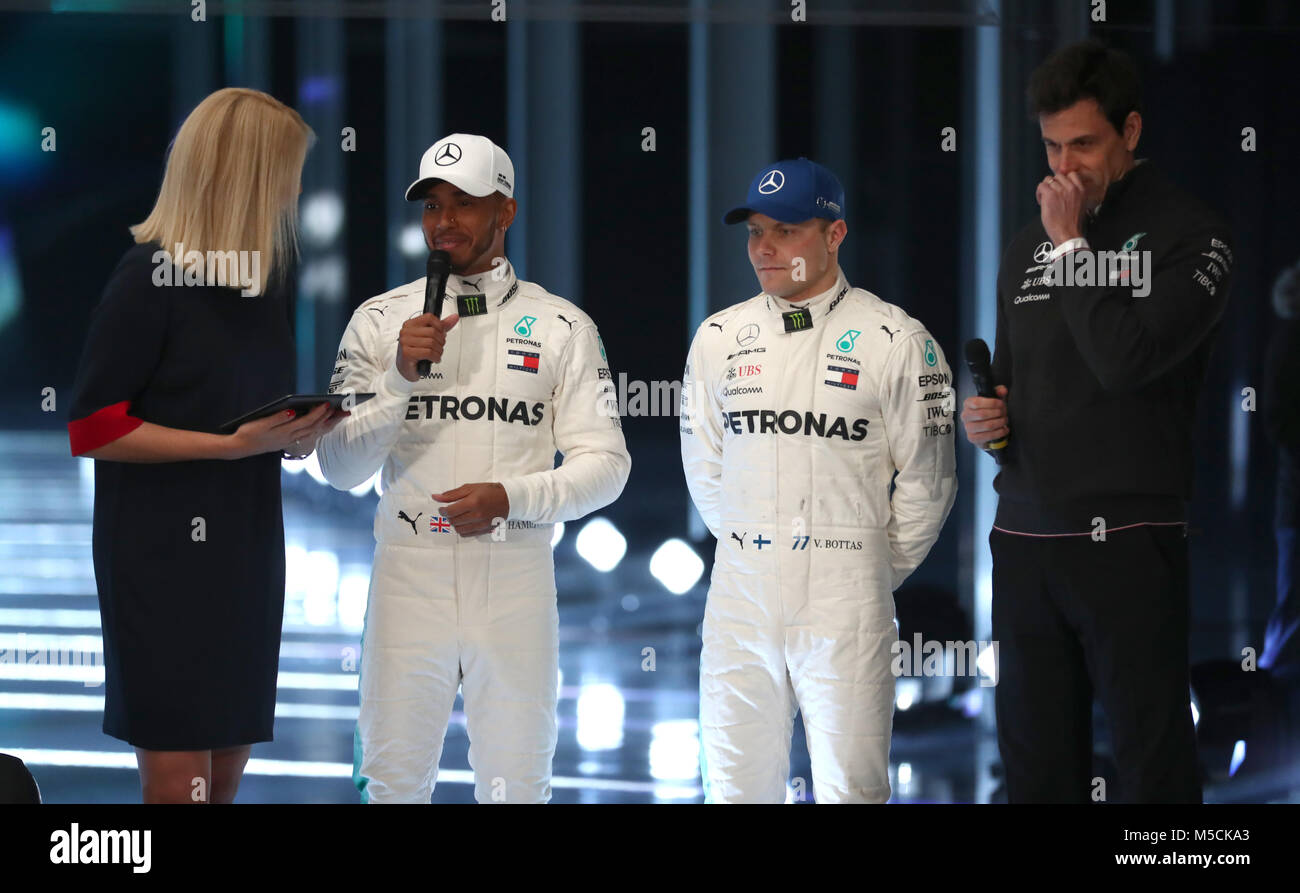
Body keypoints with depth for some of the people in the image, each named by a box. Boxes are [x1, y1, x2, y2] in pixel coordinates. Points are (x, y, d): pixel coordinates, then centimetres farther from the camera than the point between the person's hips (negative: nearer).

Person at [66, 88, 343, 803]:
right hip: (166, 554, -7)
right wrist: (234, 444, -19)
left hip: (247, 550, 7)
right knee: (178, 780, -9)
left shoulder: (264, 281, 12)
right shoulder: (149, 277, -11)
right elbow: (93, 430, -14)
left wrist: (300, 432, 2)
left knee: (226, 772, 8)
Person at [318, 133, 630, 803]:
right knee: (393, 781, 0)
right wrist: (400, 377, -14)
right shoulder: (380, 321, 6)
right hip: (409, 571, 0)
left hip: (515, 576, 0)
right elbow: (339, 467, 0)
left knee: (515, 784, 4)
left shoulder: (562, 327, 6)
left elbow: (605, 464, 2)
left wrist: (511, 498, -14)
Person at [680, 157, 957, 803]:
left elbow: (925, 481, 3)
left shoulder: (896, 342, -2)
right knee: (733, 783, 5)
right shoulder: (719, 338, 9)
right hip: (740, 596, 4)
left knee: (850, 788, -5)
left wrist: (875, 569, 9)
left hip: (845, 604, -4)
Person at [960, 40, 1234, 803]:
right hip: (1024, 539, 6)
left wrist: (1071, 244, -9)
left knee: (1153, 760, -5)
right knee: (1036, 760, 8)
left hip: (1128, 540, -6)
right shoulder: (1029, 248, 17)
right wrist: (982, 417, 5)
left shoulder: (1191, 237, -4)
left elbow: (1128, 359, -17)